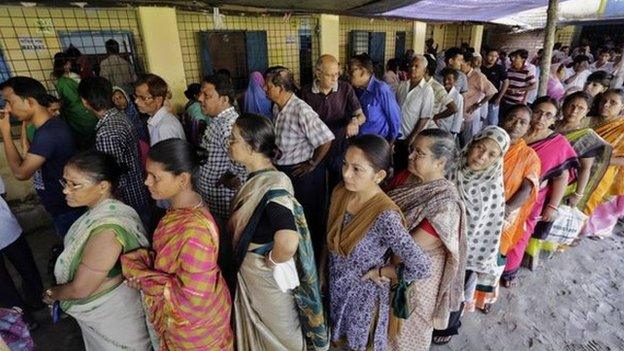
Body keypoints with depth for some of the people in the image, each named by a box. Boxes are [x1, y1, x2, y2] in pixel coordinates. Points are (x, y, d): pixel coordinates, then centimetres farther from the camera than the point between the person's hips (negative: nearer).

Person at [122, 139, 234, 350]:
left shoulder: (195, 230, -36)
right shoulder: (180, 208, -8)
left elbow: (192, 297, -30)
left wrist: (138, 274, -22)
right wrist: (133, 259, -11)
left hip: (194, 323, -7)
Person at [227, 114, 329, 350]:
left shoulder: (273, 186, -32)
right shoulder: (256, 177, -4)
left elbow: (288, 243, -46)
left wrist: (272, 261, -28)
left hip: (267, 277, -8)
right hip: (249, 271, 8)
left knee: (278, 332, 21)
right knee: (257, 328, 31)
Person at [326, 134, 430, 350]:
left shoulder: (385, 216, -33)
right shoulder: (340, 192, -12)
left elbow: (421, 268, -29)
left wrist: (379, 272, -17)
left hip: (363, 296, -5)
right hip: (335, 288, 5)